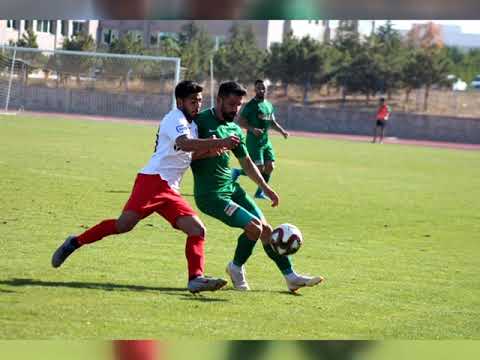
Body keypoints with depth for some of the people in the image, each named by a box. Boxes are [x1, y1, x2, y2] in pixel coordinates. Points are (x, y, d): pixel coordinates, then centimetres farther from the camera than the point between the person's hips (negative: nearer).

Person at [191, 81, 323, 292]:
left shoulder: (235, 130, 13)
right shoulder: (201, 122, -9)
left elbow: (246, 162, 25)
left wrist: (265, 187, 21)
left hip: (232, 188, 8)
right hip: (210, 194, -8)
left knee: (266, 229, 1)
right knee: (254, 226, -18)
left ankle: (291, 277, 8)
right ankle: (236, 268, 6)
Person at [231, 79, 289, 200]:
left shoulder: (269, 105, 13)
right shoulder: (251, 105, -9)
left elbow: (273, 122, 23)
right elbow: (240, 121, -11)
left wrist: (282, 131, 7)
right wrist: (252, 129, -25)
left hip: (266, 141, 7)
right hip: (254, 141, -7)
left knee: (270, 167, 1)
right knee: (259, 169, -14)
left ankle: (260, 192, 14)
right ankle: (237, 172, 8)